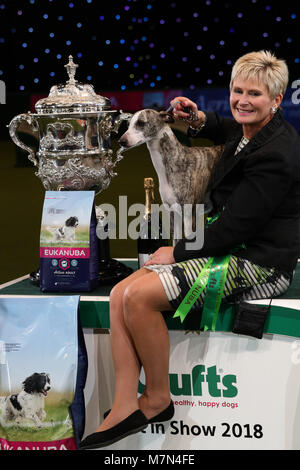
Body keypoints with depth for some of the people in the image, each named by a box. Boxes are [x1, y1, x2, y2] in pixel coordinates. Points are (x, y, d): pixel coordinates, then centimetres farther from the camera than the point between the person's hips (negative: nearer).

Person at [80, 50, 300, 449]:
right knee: (121, 294, -7)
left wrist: (177, 252, -10)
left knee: (139, 296, -24)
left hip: (258, 265, -10)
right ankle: (125, 409, -10)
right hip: (233, 251, 10)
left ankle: (158, 400, -3)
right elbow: (228, 129, 37)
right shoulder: (251, 130, 9)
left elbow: (234, 228, -22)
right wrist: (199, 119, 15)